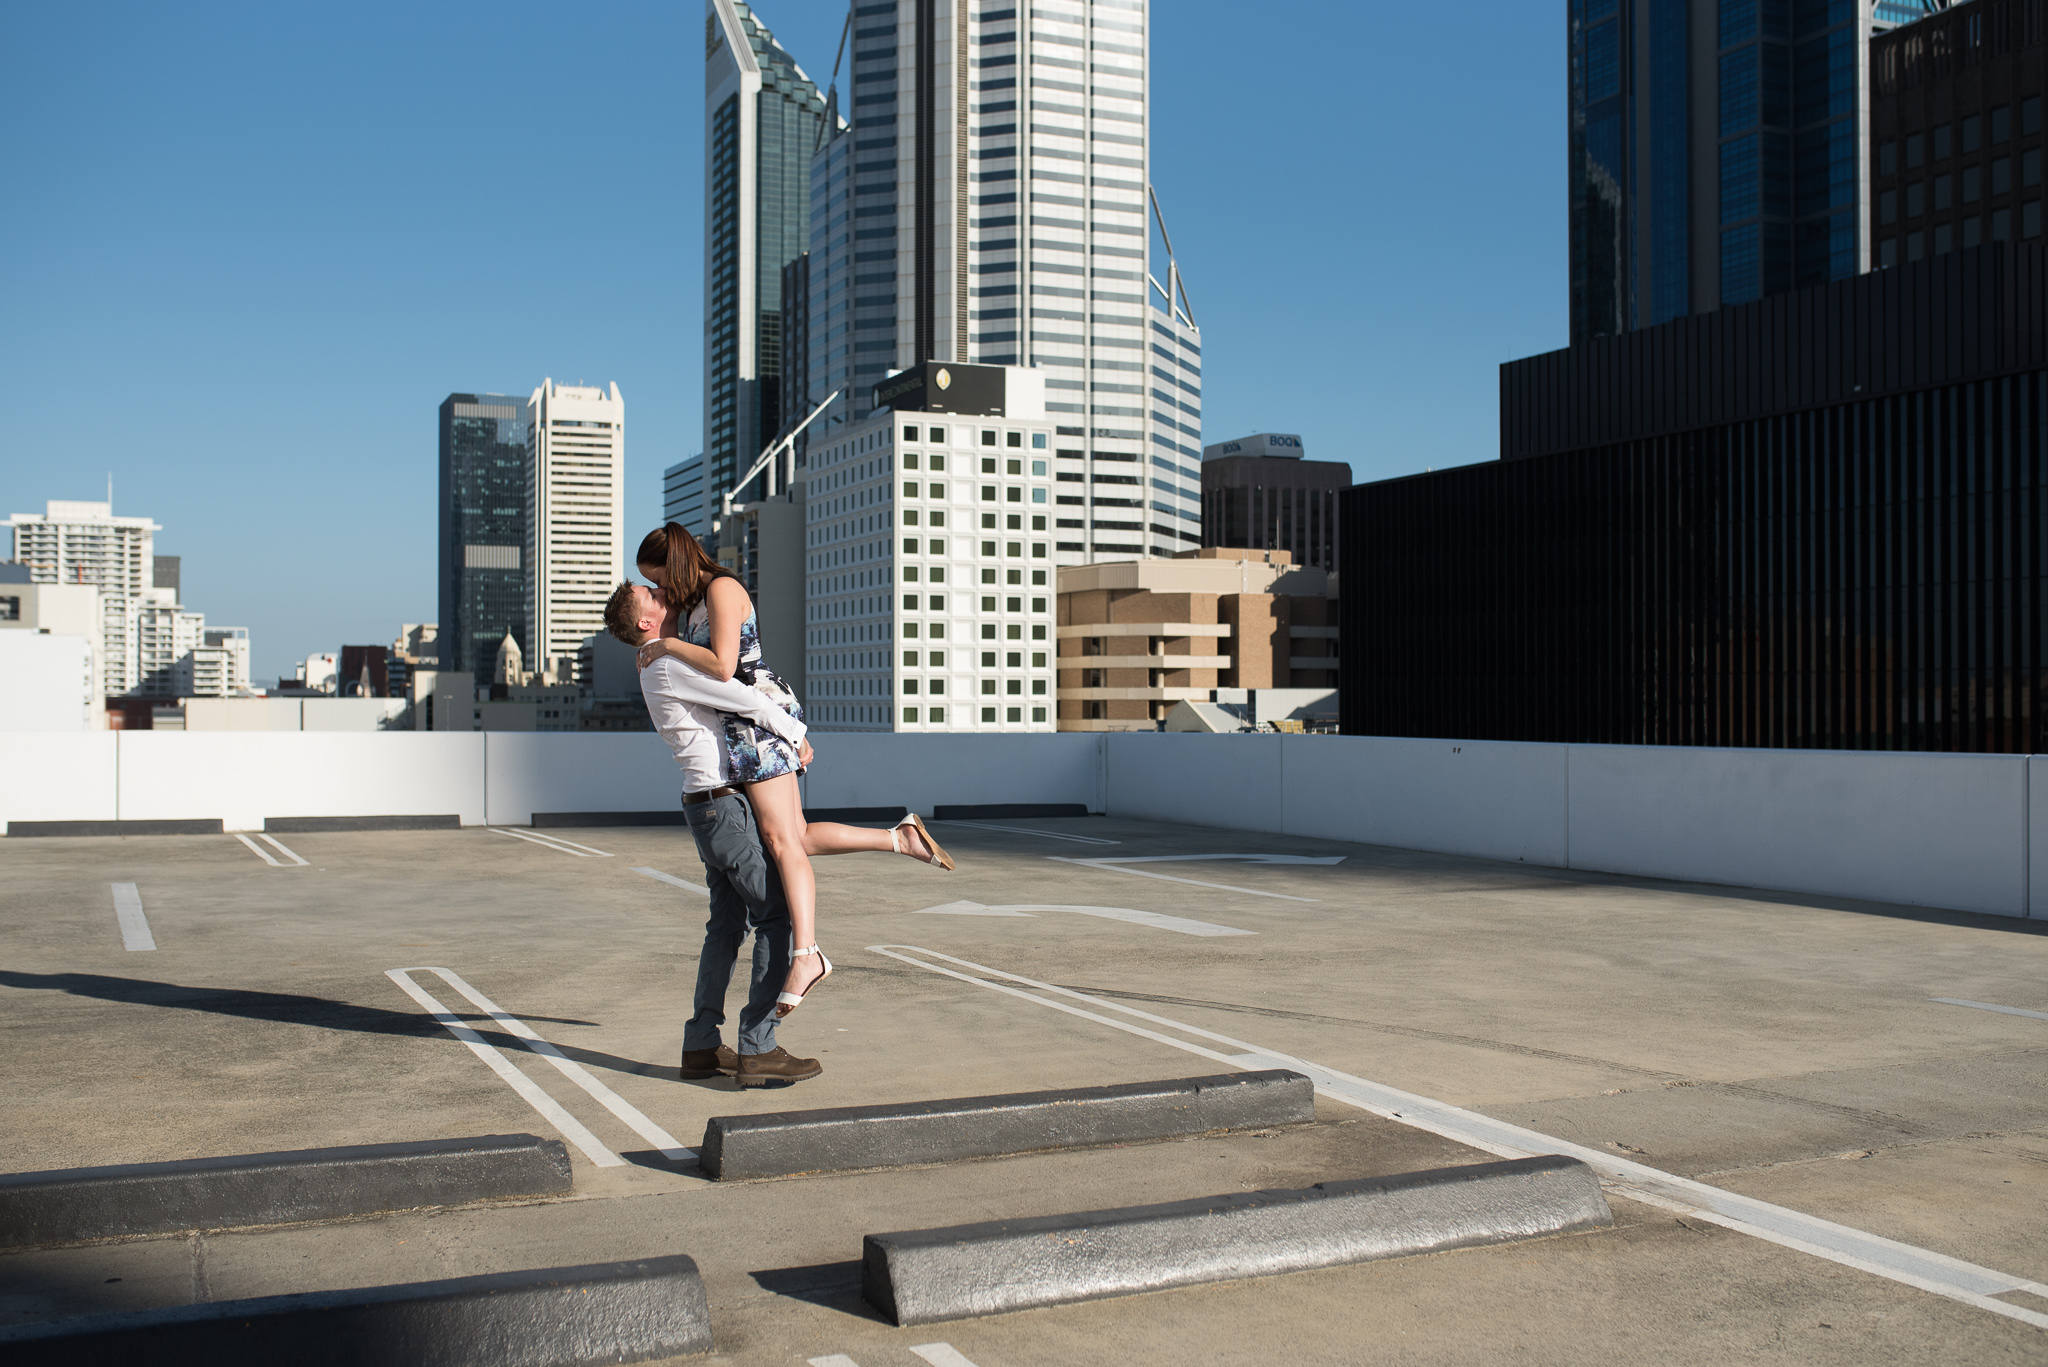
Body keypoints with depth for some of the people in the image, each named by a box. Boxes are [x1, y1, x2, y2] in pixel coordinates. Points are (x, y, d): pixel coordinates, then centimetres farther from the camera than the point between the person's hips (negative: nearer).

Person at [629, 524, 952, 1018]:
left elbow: (722, 666, -23)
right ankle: (902, 837, 8)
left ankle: (806, 954, -18)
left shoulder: (722, 589, -10)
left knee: (781, 841, -14)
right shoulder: (692, 601, 19)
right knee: (800, 837, 7)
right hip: (744, 728, 10)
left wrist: (669, 644, -11)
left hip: (760, 717, -10)